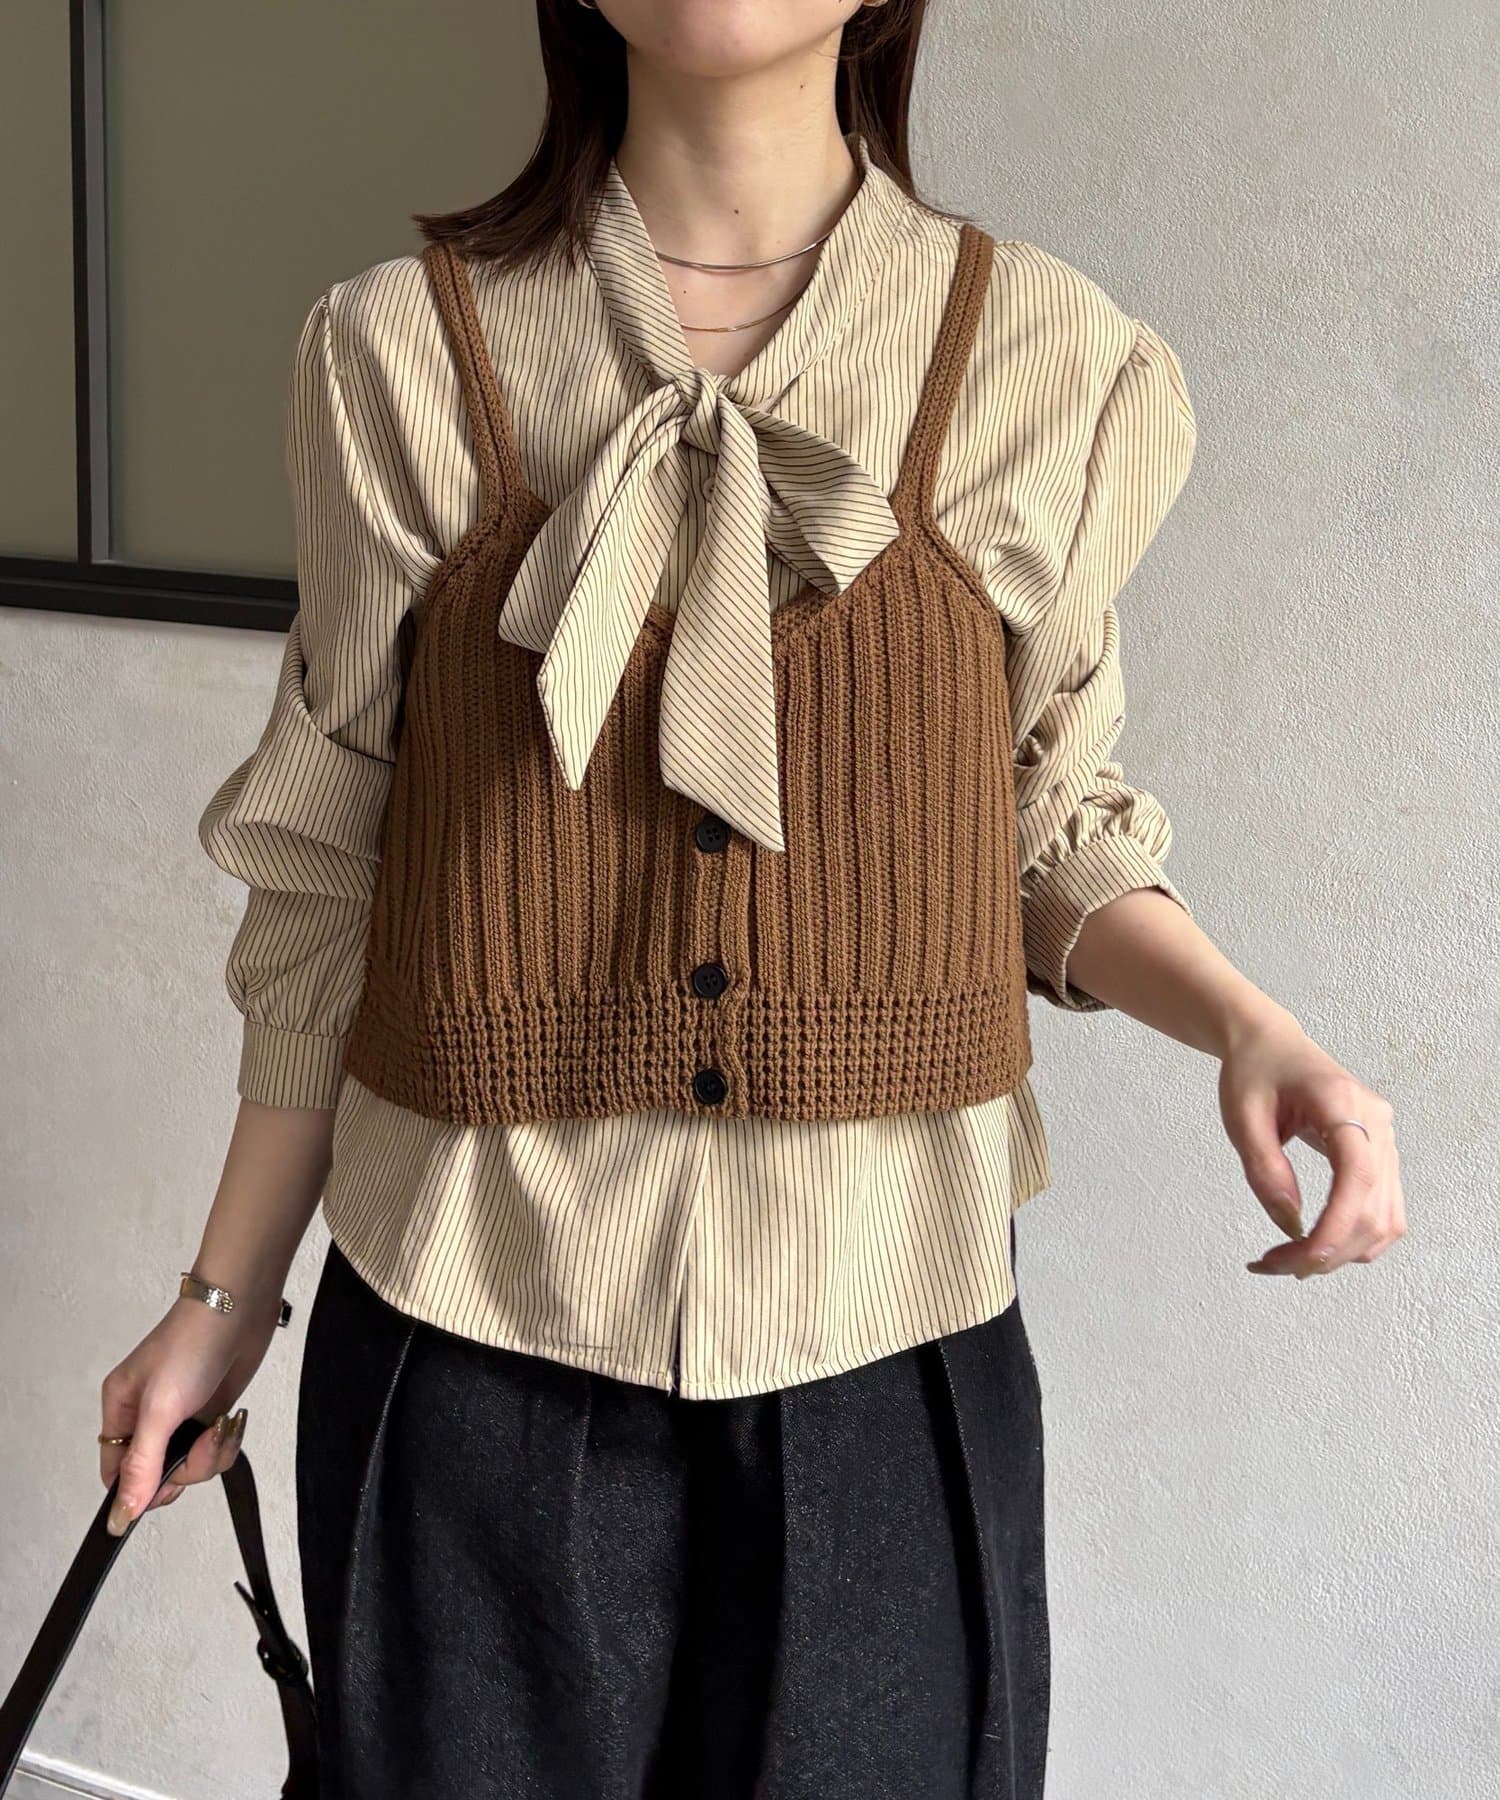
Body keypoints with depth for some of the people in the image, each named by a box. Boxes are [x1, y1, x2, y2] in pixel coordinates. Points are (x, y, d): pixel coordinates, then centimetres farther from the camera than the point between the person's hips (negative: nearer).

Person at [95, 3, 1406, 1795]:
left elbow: (1050, 826, 8)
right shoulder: (399, 351, -2)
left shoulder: (1064, 368, -2)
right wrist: (229, 1290, 9)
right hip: (472, 1331, 0)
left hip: (883, 1350, 1)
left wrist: (1247, 1025, -11)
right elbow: (331, 870, 5)